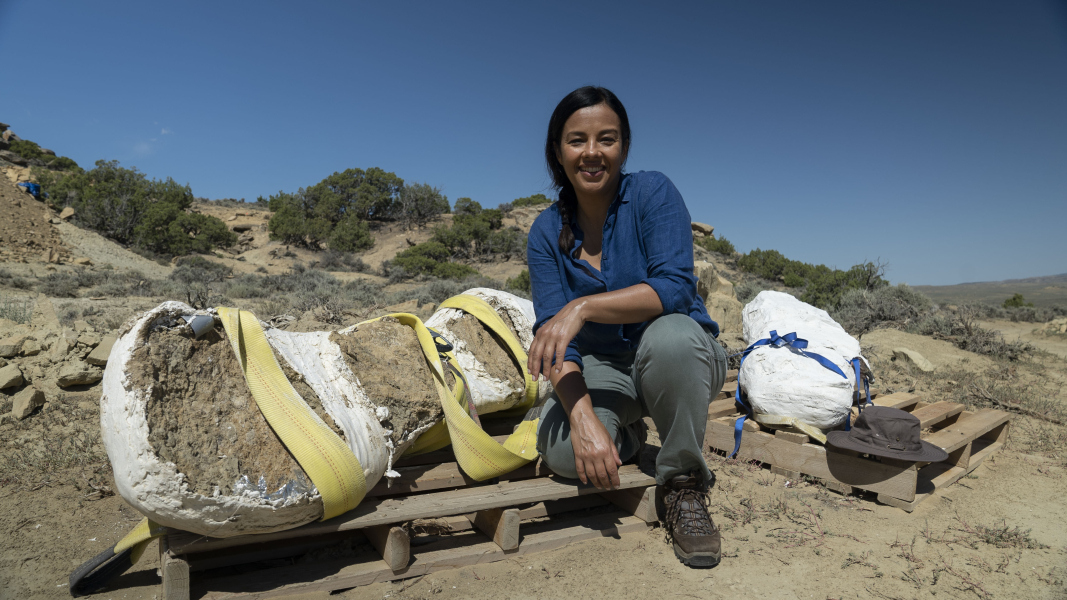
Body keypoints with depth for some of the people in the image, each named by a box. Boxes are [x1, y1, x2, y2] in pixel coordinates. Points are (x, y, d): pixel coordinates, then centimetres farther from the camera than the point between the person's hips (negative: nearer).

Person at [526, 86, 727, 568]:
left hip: (680, 359, -1)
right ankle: (628, 437, 12)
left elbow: (676, 288, -24)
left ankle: (682, 483, -11)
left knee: (669, 334, -38)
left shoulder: (652, 192, -11)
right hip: (601, 369, 2)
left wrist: (583, 306, -34)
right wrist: (583, 417, -28)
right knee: (561, 448, -27)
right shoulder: (547, 231, -3)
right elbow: (553, 335, -13)